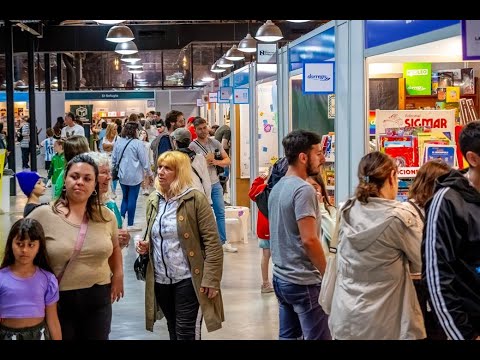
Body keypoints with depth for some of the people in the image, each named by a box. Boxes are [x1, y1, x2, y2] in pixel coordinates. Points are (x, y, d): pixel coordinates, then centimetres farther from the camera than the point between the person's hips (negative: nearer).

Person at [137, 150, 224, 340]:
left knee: (186, 334, -4)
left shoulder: (195, 199, -11)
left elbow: (212, 242, -13)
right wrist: (145, 245, 0)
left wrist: (210, 280, -18)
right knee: (174, 332, 18)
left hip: (188, 279, -6)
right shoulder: (153, 200, 8)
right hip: (160, 280, 6)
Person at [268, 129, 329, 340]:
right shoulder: (303, 189, -17)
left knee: (287, 336, 14)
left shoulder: (277, 188, 11)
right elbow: (309, 240, -22)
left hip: (281, 277, 9)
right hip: (304, 281, -9)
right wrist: (327, 274, -12)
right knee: (318, 337, -3)